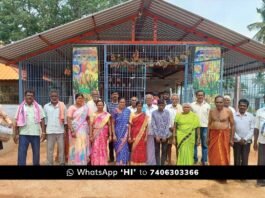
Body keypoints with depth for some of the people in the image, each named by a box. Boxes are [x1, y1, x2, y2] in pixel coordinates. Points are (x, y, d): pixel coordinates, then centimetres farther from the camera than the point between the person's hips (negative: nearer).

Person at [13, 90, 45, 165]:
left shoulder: (38, 107, 4)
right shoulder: (21, 107, 4)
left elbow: (42, 120, 3)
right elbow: (17, 122, 4)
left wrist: (43, 132, -4)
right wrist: (16, 134, -1)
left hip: (36, 134, 1)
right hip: (23, 134, 0)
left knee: (36, 153, 10)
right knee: (21, 153, -1)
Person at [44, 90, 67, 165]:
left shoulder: (62, 106, -1)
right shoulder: (46, 106, 3)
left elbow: (65, 119, 2)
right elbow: (45, 120, 7)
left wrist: (66, 131, -1)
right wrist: (44, 132, 5)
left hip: (60, 131, -1)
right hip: (50, 131, 1)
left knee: (61, 149, 6)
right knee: (49, 149, 7)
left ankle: (62, 163, 17)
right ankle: (49, 163, 17)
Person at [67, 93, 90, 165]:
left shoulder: (85, 107, 7)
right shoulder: (72, 107, -4)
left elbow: (88, 119, 12)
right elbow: (68, 120, -10)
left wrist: (89, 129, 6)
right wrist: (72, 131, -18)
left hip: (83, 130, 3)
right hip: (75, 130, -3)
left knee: (83, 147, 6)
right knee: (75, 147, 0)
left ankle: (83, 162, 18)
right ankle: (74, 163, 11)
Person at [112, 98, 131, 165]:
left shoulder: (128, 111, 0)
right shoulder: (115, 111, -1)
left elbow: (129, 124, -1)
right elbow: (113, 123, 1)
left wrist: (129, 135, -3)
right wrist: (114, 135, -5)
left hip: (125, 133, 0)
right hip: (118, 133, 0)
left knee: (123, 149, 0)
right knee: (118, 149, 7)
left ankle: (123, 163, 14)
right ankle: (119, 163, 21)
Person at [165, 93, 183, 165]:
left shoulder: (181, 107, -1)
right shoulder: (167, 107, -1)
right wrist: (170, 127, -8)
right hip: (169, 128, 0)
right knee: (169, 145, 9)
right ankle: (169, 161, 21)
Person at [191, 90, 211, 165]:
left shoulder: (207, 105, 5)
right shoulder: (192, 105, 2)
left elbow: (209, 117, 5)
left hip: (204, 127, 1)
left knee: (204, 145, 8)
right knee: (194, 144, 7)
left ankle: (204, 160, 17)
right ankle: (194, 159, 19)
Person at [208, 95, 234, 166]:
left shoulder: (228, 111, -6)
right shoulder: (211, 111, 3)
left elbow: (232, 125, -2)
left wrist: (232, 138, -4)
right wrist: (208, 137, 7)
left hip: (224, 135, -3)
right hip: (213, 135, 3)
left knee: (224, 156, 0)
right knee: (213, 156, 8)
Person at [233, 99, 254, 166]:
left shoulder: (251, 116, 2)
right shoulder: (233, 115, -1)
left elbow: (252, 129, -1)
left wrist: (245, 139, -10)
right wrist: (239, 139, -9)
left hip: (247, 142, 0)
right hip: (236, 141, 0)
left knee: (245, 160, 4)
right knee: (237, 160, 7)